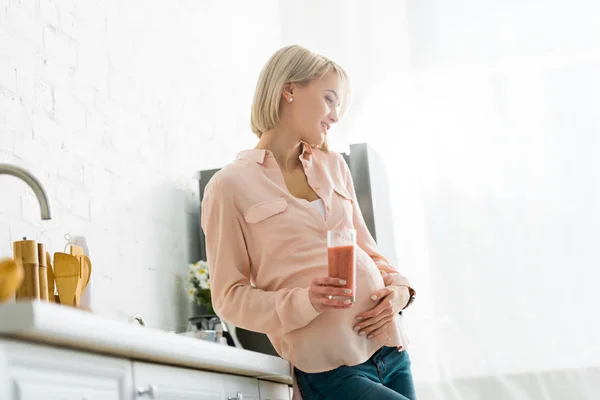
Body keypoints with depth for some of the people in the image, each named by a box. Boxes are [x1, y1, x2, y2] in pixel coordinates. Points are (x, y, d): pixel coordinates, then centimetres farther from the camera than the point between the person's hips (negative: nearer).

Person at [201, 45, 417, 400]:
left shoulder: (333, 166, 15)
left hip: (390, 347, 6)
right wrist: (305, 302, -19)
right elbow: (230, 297, -3)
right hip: (329, 369, -6)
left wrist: (398, 288, -1)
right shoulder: (230, 186, -3)